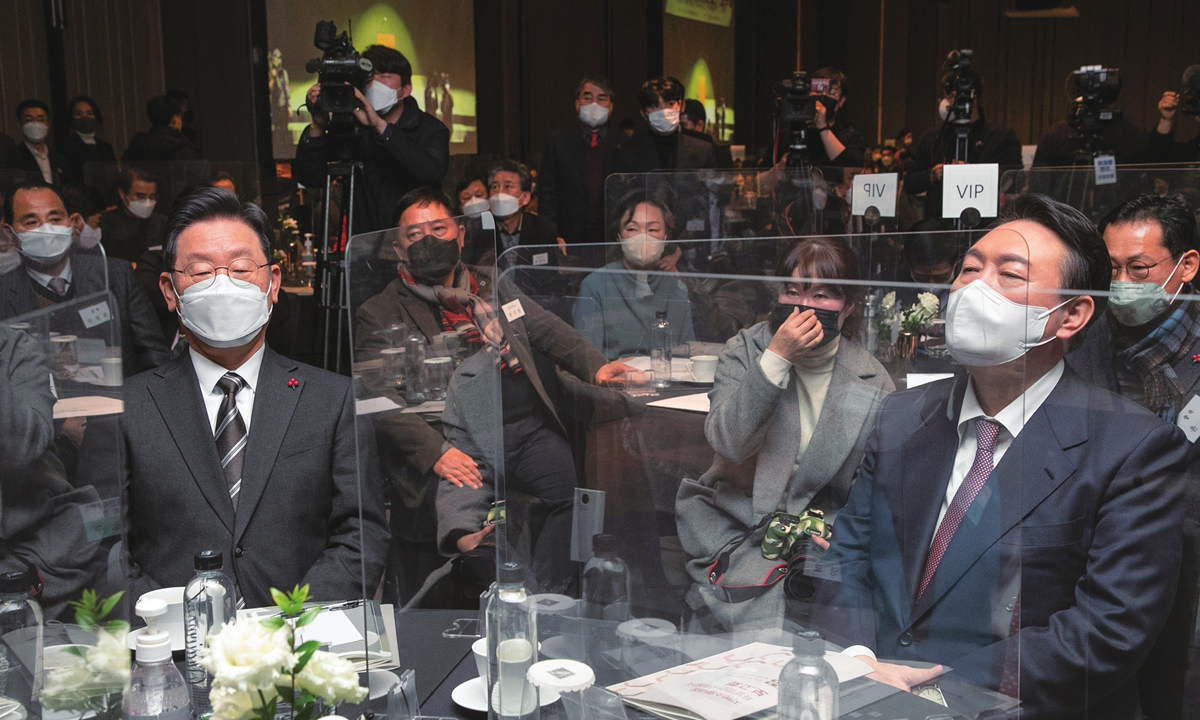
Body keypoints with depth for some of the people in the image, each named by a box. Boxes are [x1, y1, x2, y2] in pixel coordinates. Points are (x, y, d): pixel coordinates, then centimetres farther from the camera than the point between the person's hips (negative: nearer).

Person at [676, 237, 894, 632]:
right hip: (730, 525, -1)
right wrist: (777, 358, -21)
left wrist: (831, 532, -12)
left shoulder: (872, 382, 1)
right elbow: (727, 441, -15)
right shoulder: (746, 349, 1)